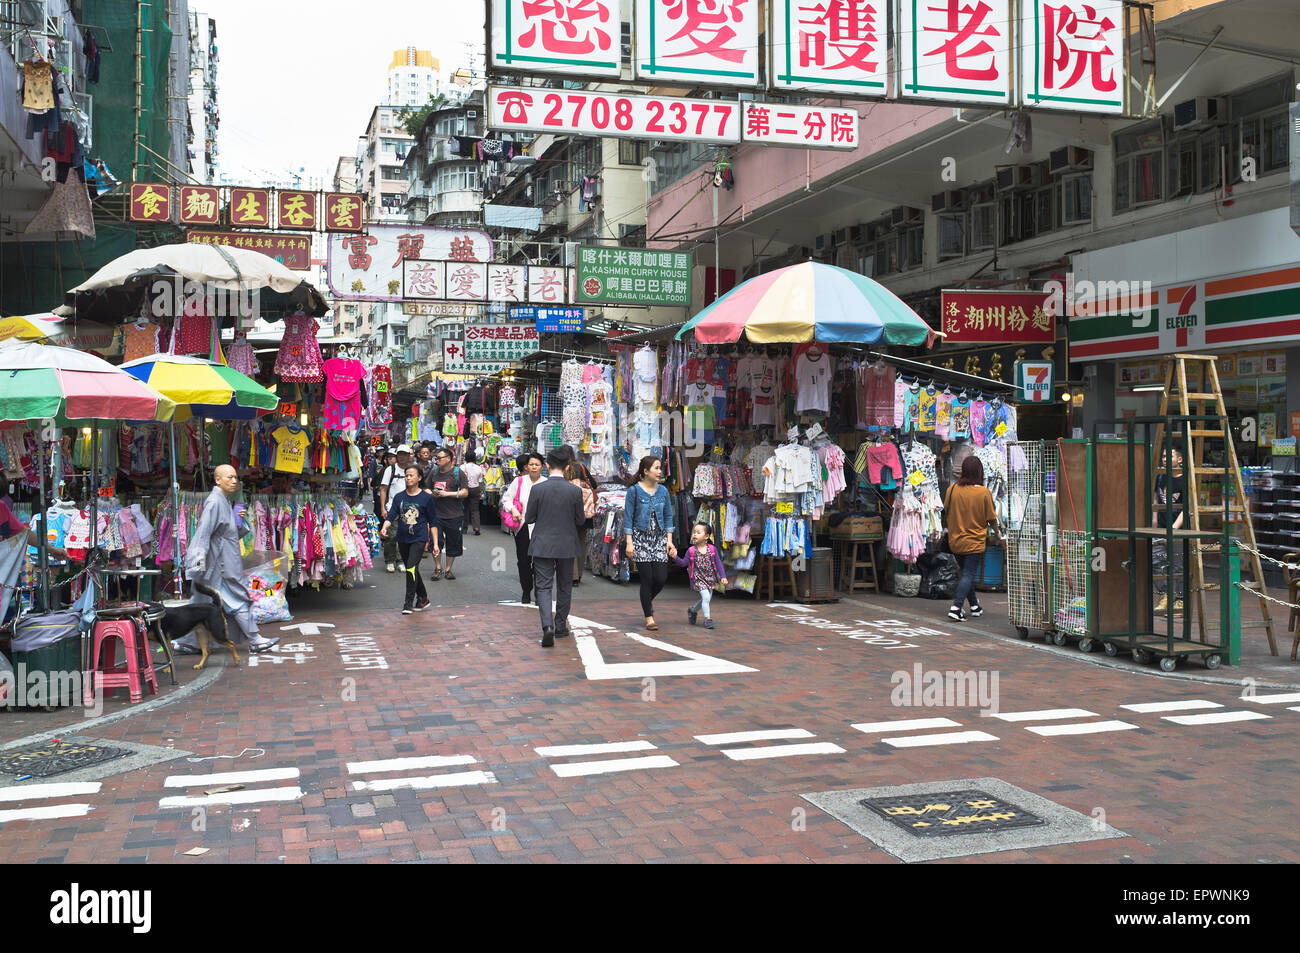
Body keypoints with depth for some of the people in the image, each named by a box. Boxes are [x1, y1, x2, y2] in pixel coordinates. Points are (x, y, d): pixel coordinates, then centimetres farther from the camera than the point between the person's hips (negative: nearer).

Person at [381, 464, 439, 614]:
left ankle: (409, 603, -13)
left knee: (411, 568, -18)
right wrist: (384, 527, -21)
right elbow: (391, 516, 1)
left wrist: (435, 543, -1)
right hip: (403, 539, 5)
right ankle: (423, 599, 29)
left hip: (419, 538, -5)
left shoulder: (426, 497, -2)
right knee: (411, 570, 13)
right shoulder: (399, 497, 7)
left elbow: (433, 522, 2)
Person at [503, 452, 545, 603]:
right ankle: (526, 592, 18)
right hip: (522, 527, 1)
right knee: (523, 560, 4)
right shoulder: (519, 481, 5)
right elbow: (506, 498, 8)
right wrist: (513, 510, -11)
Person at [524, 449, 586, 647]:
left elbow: (528, 518, -4)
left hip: (542, 546, -1)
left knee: (544, 587, 0)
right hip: (567, 546, 1)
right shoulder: (575, 491, -8)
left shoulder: (537, 489, -9)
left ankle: (547, 626, -18)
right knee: (564, 587, 16)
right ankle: (560, 626, 23)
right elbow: (580, 521, -2)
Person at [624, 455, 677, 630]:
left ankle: (648, 600, 29)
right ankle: (649, 617, 8)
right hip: (641, 538, -4)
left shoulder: (663, 491, 6)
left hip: (659, 538, 4)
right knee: (647, 579, -5)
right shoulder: (634, 491, -5)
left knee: (661, 578, -4)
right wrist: (629, 542, -10)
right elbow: (628, 518, -4)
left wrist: (669, 540, 4)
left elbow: (668, 517, 11)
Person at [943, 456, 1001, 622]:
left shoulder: (952, 489, -5)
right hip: (974, 541, -4)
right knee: (968, 575, -2)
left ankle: (974, 607, 28)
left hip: (955, 541, 4)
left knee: (966, 573, 18)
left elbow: (946, 511, 7)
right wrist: (997, 533, 15)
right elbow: (991, 518, -5)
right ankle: (956, 608, -15)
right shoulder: (984, 492, -13)